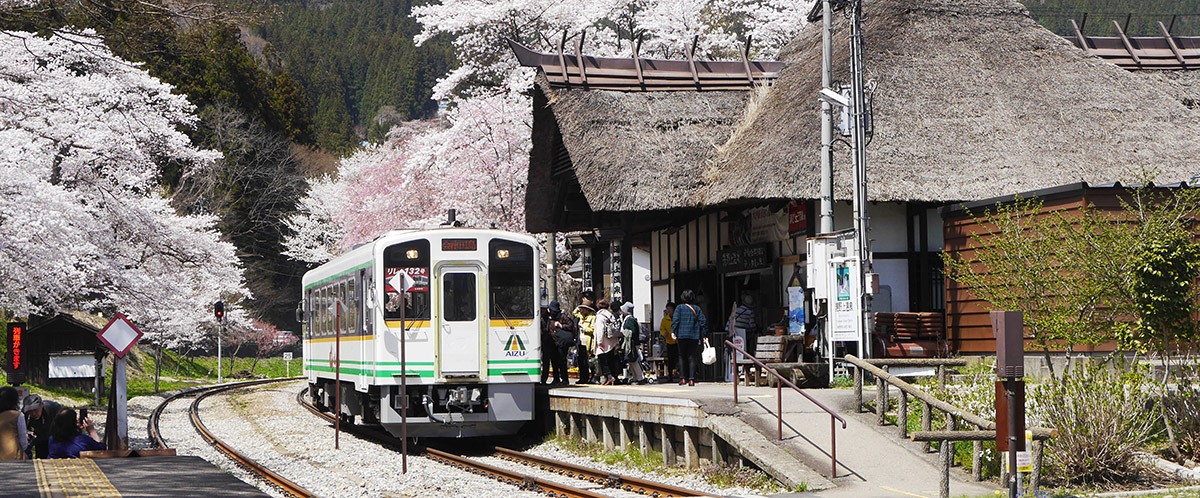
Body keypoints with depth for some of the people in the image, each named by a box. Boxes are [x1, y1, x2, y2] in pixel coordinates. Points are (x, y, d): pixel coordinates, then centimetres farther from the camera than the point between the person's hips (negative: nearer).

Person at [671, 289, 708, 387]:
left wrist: (673, 332, -11)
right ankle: (691, 379, -4)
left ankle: (683, 378, 4)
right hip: (694, 336, 1)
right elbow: (703, 322, 4)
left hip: (682, 336, -1)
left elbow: (675, 320, -9)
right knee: (692, 358, 3)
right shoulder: (697, 308, 7)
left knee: (682, 357, 9)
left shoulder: (679, 308, 2)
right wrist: (704, 336, 7)